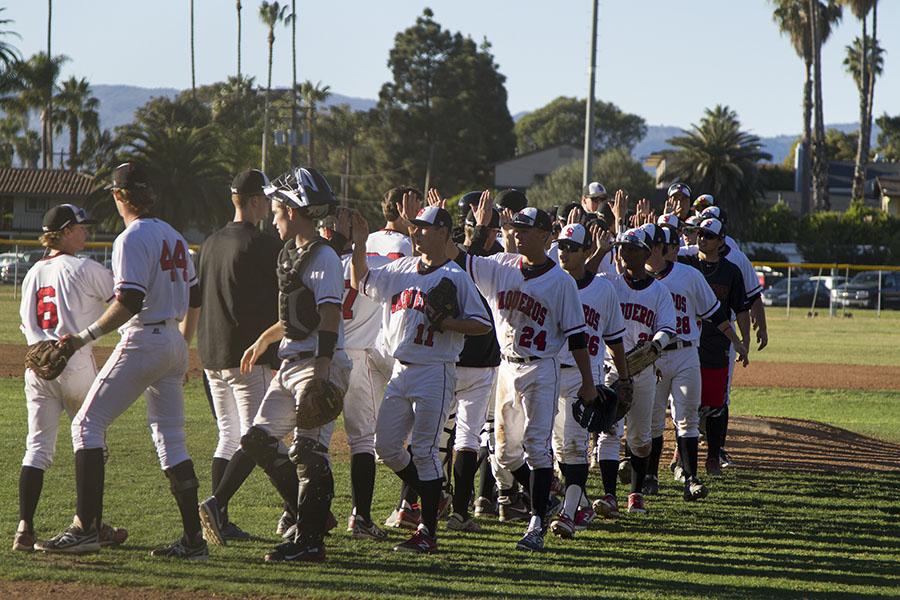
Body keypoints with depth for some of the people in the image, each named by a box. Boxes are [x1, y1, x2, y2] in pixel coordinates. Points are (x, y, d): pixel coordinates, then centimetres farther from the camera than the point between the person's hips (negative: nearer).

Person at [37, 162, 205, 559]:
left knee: (87, 424, -6)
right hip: (174, 345, 9)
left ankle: (85, 527, -16)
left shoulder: (132, 239, -12)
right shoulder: (173, 236, 15)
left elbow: (130, 302, -22)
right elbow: (194, 296, 20)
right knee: (170, 437, 11)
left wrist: (85, 337, -21)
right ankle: (193, 539, 7)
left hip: (142, 342, -9)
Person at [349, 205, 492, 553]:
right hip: (401, 370, 7)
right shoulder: (402, 269, 13)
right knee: (386, 446, 6)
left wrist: (446, 323, -21)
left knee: (423, 450, -7)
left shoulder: (455, 277, -7)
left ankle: (428, 532, -1)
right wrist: (360, 244, 12)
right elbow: (361, 282, 24)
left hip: (435, 373, -7)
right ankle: (430, 496, 26)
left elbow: (484, 324, -9)